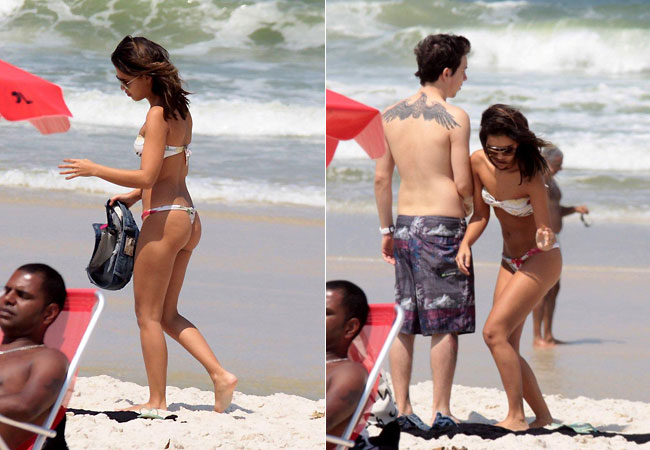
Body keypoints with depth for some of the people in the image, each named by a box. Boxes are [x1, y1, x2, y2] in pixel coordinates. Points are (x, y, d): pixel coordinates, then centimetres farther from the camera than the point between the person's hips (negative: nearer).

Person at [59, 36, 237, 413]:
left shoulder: (157, 115, -16)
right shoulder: (181, 112, 12)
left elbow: (147, 176, -21)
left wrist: (93, 170, -12)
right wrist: (132, 196, 19)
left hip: (164, 220, -9)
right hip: (187, 218, 9)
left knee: (149, 314, 3)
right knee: (168, 314, 15)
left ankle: (157, 401, 7)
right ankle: (220, 375, 4)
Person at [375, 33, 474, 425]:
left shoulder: (391, 115, 7)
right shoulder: (454, 117, -11)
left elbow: (381, 178, 10)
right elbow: (463, 184, -11)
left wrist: (386, 230, 19)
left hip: (405, 226, 6)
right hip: (444, 224, -6)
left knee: (405, 322, 11)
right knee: (445, 325, 1)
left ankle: (402, 409, 14)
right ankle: (441, 412, 2)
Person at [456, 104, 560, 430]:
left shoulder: (529, 176, -27)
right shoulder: (479, 163, -9)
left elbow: (544, 231, -23)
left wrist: (545, 240, -46)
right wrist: (465, 244, -12)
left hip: (541, 260, -7)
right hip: (510, 262, 7)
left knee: (494, 331, -20)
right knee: (506, 346, 3)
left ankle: (516, 417, -16)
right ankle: (543, 417, 15)